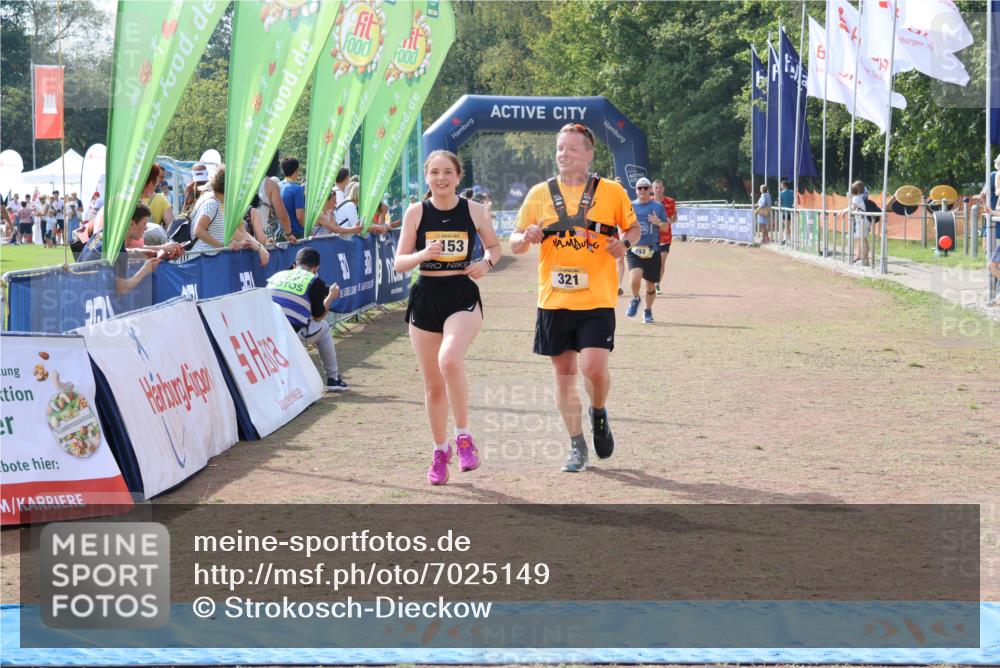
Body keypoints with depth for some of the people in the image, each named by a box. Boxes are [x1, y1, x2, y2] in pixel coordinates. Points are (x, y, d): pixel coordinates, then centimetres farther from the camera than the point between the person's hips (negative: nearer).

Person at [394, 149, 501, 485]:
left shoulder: (474, 211, -1)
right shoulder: (416, 212, 0)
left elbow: (494, 246, 15)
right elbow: (400, 263, 0)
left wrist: (486, 262, -7)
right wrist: (423, 254, -20)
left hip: (463, 297, -2)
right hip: (425, 298, 2)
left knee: (449, 359, -30)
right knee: (433, 384, 8)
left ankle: (463, 436, -13)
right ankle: (440, 451, 28)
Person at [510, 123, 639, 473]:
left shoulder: (612, 191, 0)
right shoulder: (540, 194, 5)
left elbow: (634, 227, 14)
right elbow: (514, 242, 10)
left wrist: (624, 242, -9)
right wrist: (526, 238, -14)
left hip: (597, 300, -3)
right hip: (553, 300, 3)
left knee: (593, 367, -16)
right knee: (563, 373, 7)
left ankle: (599, 413, 17)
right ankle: (577, 446, 19)